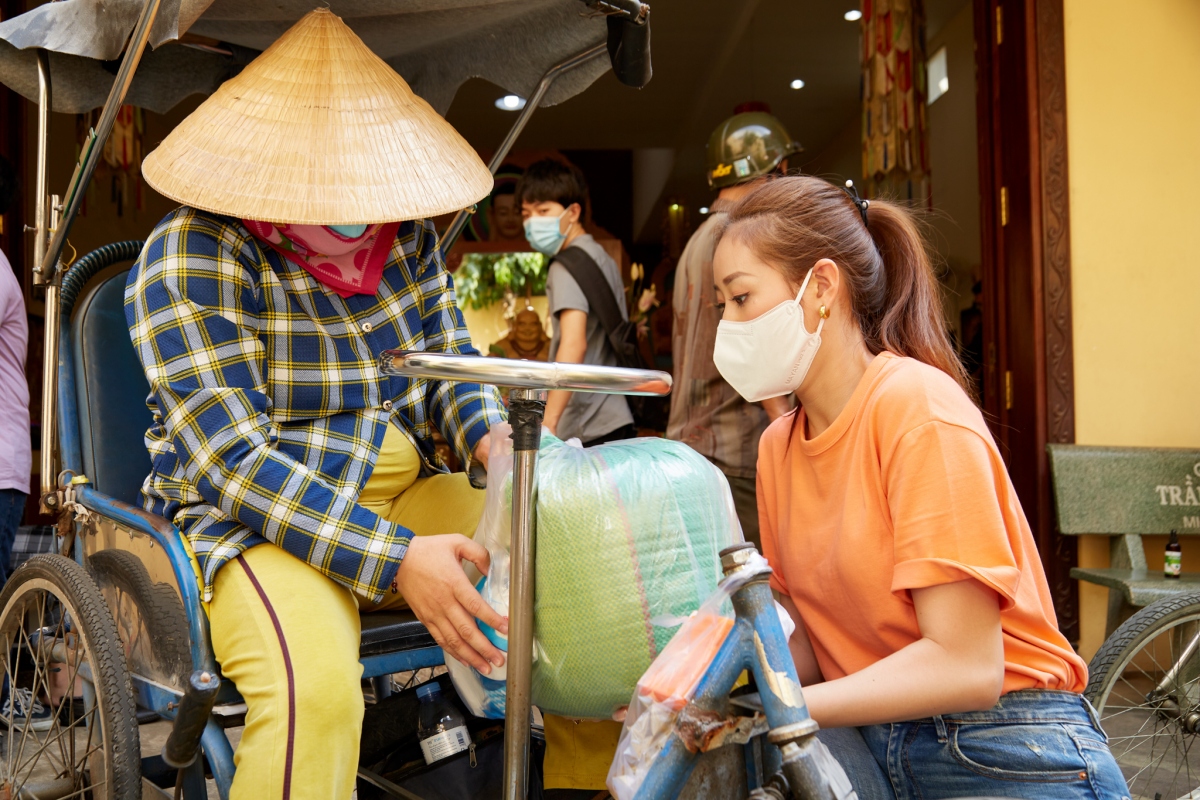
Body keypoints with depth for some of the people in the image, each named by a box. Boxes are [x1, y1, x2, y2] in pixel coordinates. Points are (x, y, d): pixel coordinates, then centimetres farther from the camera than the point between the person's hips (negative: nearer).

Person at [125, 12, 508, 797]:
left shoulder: (405, 231, 4)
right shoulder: (193, 258, -15)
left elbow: (451, 359, 13)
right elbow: (233, 461, -21)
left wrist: (492, 438, -12)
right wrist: (396, 558, -30)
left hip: (409, 495, 6)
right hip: (252, 519, -6)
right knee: (314, 685, -36)